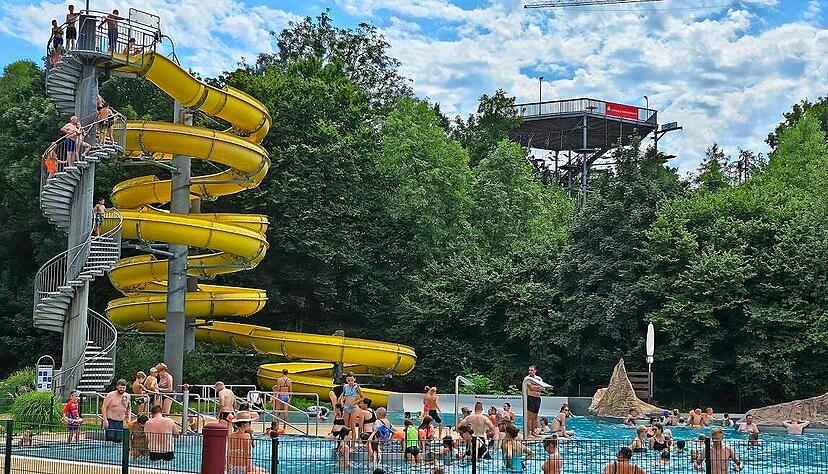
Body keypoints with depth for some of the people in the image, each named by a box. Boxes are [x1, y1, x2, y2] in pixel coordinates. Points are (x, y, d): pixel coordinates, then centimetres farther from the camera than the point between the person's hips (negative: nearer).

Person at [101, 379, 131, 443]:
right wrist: (105, 420, -15)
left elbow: (129, 408, 20)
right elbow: (104, 407, -8)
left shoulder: (127, 396, 7)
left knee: (119, 440, 1)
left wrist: (129, 419, 9)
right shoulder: (111, 395, -7)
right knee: (110, 438, -11)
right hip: (110, 421, -4)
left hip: (120, 422, 4)